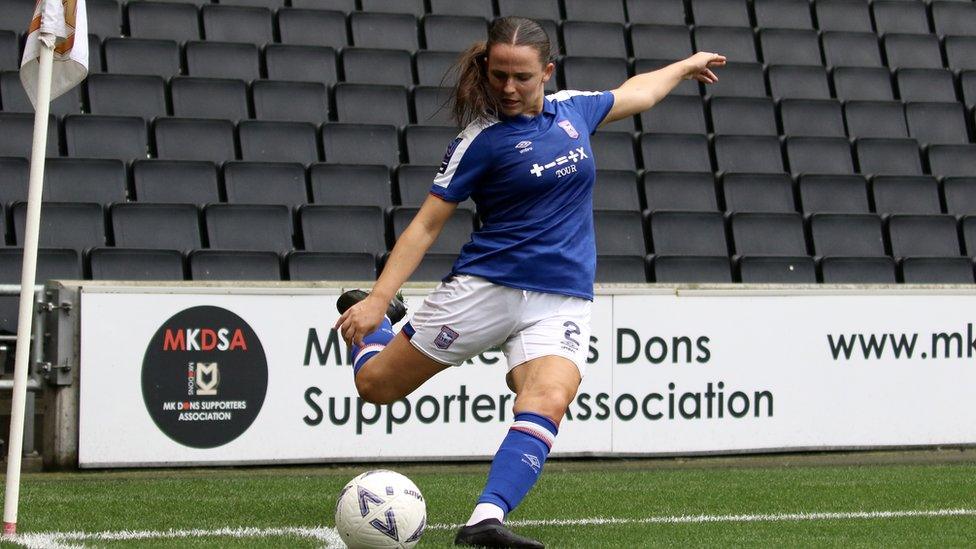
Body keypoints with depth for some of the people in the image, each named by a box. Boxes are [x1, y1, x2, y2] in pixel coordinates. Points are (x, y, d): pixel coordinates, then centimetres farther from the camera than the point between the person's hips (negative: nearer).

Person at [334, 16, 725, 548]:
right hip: (485, 285, -2)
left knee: (548, 401, -27)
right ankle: (368, 315, 37)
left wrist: (685, 65, 44)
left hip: (562, 301, 3)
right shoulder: (482, 141, -6)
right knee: (376, 384, 4)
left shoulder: (573, 109, 8)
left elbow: (635, 92, 30)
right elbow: (426, 224, -6)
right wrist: (377, 299, -14)